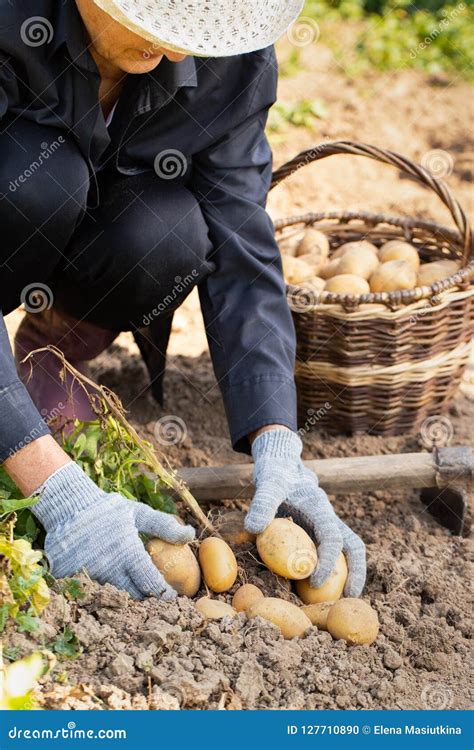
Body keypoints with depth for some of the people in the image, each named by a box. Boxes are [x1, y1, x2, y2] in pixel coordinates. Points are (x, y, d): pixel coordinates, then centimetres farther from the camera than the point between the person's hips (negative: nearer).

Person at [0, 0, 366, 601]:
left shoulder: (235, 63, -22)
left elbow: (241, 254, -23)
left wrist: (276, 445, -37)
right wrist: (54, 486, -49)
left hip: (87, 249, 3)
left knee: (169, 234, -32)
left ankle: (53, 348, 0)